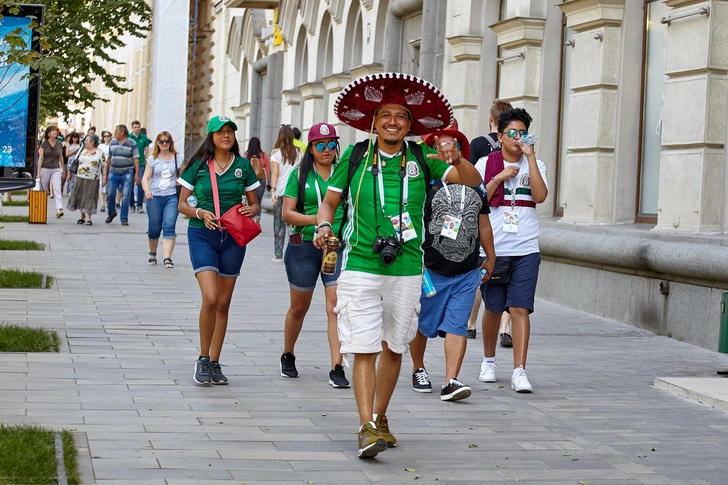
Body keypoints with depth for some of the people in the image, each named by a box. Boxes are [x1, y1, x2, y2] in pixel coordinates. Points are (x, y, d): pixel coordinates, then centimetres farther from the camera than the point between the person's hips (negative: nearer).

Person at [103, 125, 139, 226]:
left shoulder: (131, 144, -3)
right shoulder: (112, 143, 10)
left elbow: (136, 159, -5)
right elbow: (109, 158, 16)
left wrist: (137, 174, -11)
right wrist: (105, 173, 15)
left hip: (127, 173, -3)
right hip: (113, 172, 4)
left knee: (126, 197, -4)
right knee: (110, 194, -2)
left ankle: (124, 219, 5)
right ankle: (112, 213, 22)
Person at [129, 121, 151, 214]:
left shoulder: (144, 138, 4)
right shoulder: (128, 137, 1)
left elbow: (147, 152, 10)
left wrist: (147, 163, 5)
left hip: (141, 164, 0)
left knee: (141, 184, -8)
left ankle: (140, 205, -2)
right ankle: (132, 205, 14)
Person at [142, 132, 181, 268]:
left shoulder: (177, 158, 9)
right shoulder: (153, 159, 8)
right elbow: (146, 177, 2)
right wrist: (147, 190, -17)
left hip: (172, 197, -1)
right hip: (155, 197, 1)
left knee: (169, 227, -14)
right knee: (154, 229, 6)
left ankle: (167, 258, -18)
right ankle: (152, 254, 30)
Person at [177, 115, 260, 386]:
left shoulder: (242, 166, 4)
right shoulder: (198, 166, 0)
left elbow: (254, 204, 12)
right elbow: (182, 204, 4)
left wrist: (250, 211, -11)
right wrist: (200, 213, -15)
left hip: (233, 238, 3)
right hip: (202, 235, -3)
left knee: (223, 303, 7)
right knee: (210, 298, -17)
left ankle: (214, 363, 17)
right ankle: (203, 359, 0)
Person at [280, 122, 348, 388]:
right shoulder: (300, 175, 3)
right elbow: (287, 213, -2)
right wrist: (314, 219, -17)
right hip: (305, 246, 0)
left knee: (336, 306, -11)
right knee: (299, 307, 13)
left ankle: (337, 369, -11)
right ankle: (288, 356, 35)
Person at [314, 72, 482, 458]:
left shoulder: (421, 159, 5)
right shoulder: (355, 157, 4)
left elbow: (473, 181, -1)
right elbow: (330, 200, 13)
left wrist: (456, 160, -22)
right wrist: (324, 225, -8)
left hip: (406, 269, 2)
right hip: (360, 267, -2)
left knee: (393, 347, 12)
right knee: (364, 348, -9)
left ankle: (379, 417, 28)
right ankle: (367, 427, -12)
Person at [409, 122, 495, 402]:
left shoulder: (475, 184, 12)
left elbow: (483, 223, 21)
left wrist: (490, 257, 24)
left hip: (467, 272, 3)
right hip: (431, 270, -3)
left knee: (457, 326, -6)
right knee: (422, 324, 10)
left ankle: (451, 382, -10)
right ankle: (418, 370, 32)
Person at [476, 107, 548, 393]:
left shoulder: (534, 165, 8)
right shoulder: (486, 164, 6)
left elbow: (540, 196, -9)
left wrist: (530, 156, -10)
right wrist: (499, 178, -9)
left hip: (526, 249, 0)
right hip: (492, 248, 0)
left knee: (520, 308, -8)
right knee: (494, 308, 10)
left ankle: (519, 371, -10)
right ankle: (489, 361, 30)